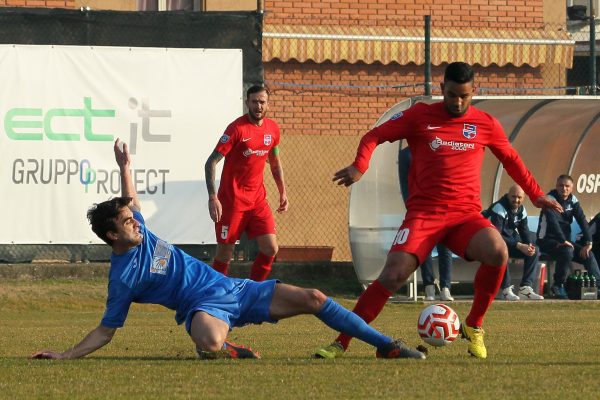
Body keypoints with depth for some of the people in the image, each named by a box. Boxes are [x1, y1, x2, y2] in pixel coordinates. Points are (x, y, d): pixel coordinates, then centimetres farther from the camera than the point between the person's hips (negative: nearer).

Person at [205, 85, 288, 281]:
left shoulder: (272, 129, 4)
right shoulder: (237, 128, -14)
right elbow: (211, 163, -17)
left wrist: (282, 192, 18)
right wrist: (212, 197, -26)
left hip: (258, 199, 5)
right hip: (232, 199, -5)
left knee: (270, 250, -2)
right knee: (224, 255, -1)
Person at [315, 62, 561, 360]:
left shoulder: (486, 124, 9)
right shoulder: (420, 116, 3)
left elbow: (511, 159, 25)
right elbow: (374, 136, 5)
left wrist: (536, 194, 25)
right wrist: (359, 167, -14)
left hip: (466, 214, 1)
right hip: (423, 213, -1)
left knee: (498, 253, -29)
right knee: (392, 276, -19)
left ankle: (473, 326, -6)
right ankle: (341, 343, -8)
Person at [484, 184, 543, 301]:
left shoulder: (521, 210, 4)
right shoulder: (499, 208, -22)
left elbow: (524, 231, 8)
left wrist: (529, 245, -16)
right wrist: (518, 246, -33)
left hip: (511, 241, 8)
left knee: (535, 251, -9)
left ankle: (525, 288, -17)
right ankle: (506, 289, -33)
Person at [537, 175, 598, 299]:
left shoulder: (573, 200, 5)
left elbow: (582, 221, -2)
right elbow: (553, 222, -28)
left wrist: (588, 243, -14)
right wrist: (563, 241, -38)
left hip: (565, 240, 6)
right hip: (547, 240, -6)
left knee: (588, 254, -13)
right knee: (567, 251, -33)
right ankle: (558, 286, -22)